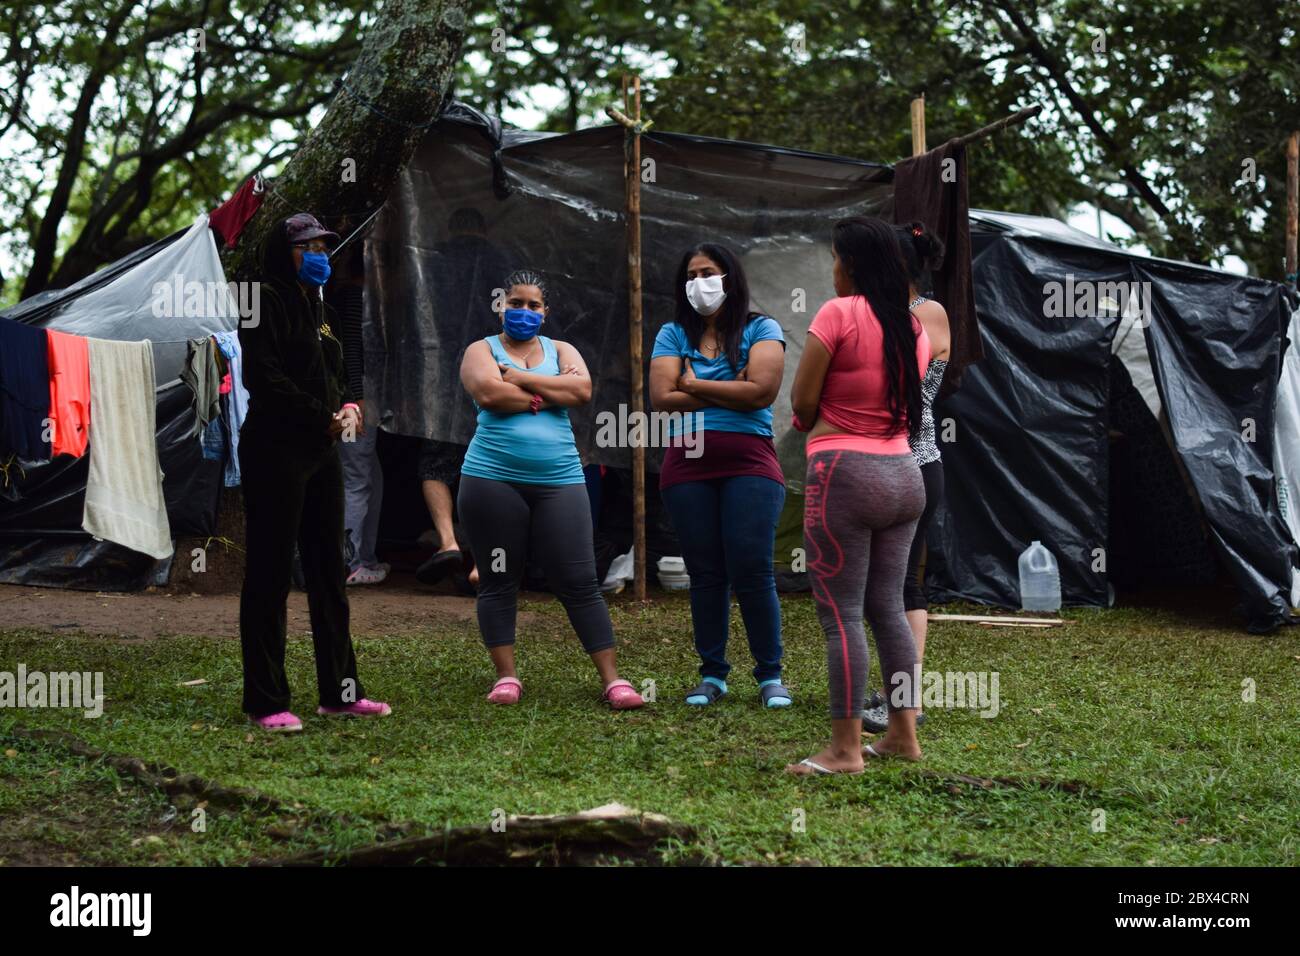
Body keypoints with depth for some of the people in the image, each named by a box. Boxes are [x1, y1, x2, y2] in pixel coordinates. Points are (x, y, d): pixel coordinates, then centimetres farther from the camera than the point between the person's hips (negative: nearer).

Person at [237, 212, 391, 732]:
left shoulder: (313, 306, 19)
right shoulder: (266, 301, -8)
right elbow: (264, 377, -18)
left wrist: (346, 405, 2)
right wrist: (324, 417, -17)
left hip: (321, 453, 9)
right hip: (275, 450, -9)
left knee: (328, 571, 12)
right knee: (270, 574, -4)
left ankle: (339, 690, 19)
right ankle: (266, 703, -1)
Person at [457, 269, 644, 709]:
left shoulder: (561, 351, 15)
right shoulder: (482, 350, 8)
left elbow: (582, 389, -6)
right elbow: (489, 393, -13)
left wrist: (518, 377, -5)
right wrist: (548, 393, -4)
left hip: (559, 481, 1)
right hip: (492, 480, -1)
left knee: (579, 582, -2)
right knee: (498, 581, 2)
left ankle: (612, 680, -3)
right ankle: (506, 677, 10)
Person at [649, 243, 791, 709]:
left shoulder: (760, 329, 4)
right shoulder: (674, 335, 11)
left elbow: (762, 390, -11)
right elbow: (662, 397, -3)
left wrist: (694, 385, -3)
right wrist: (729, 392, -4)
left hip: (748, 464, -3)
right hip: (688, 466, 3)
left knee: (752, 571, -8)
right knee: (704, 574, 5)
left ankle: (771, 676, 2)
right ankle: (712, 675, 14)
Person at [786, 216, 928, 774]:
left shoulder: (838, 314, -11)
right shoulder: (913, 328, 9)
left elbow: (802, 404, -8)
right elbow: (904, 401, 12)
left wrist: (812, 422, 12)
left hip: (845, 475, -7)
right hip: (903, 475, 7)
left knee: (841, 613, -4)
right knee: (887, 606, 15)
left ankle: (845, 749, -3)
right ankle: (903, 734, 19)